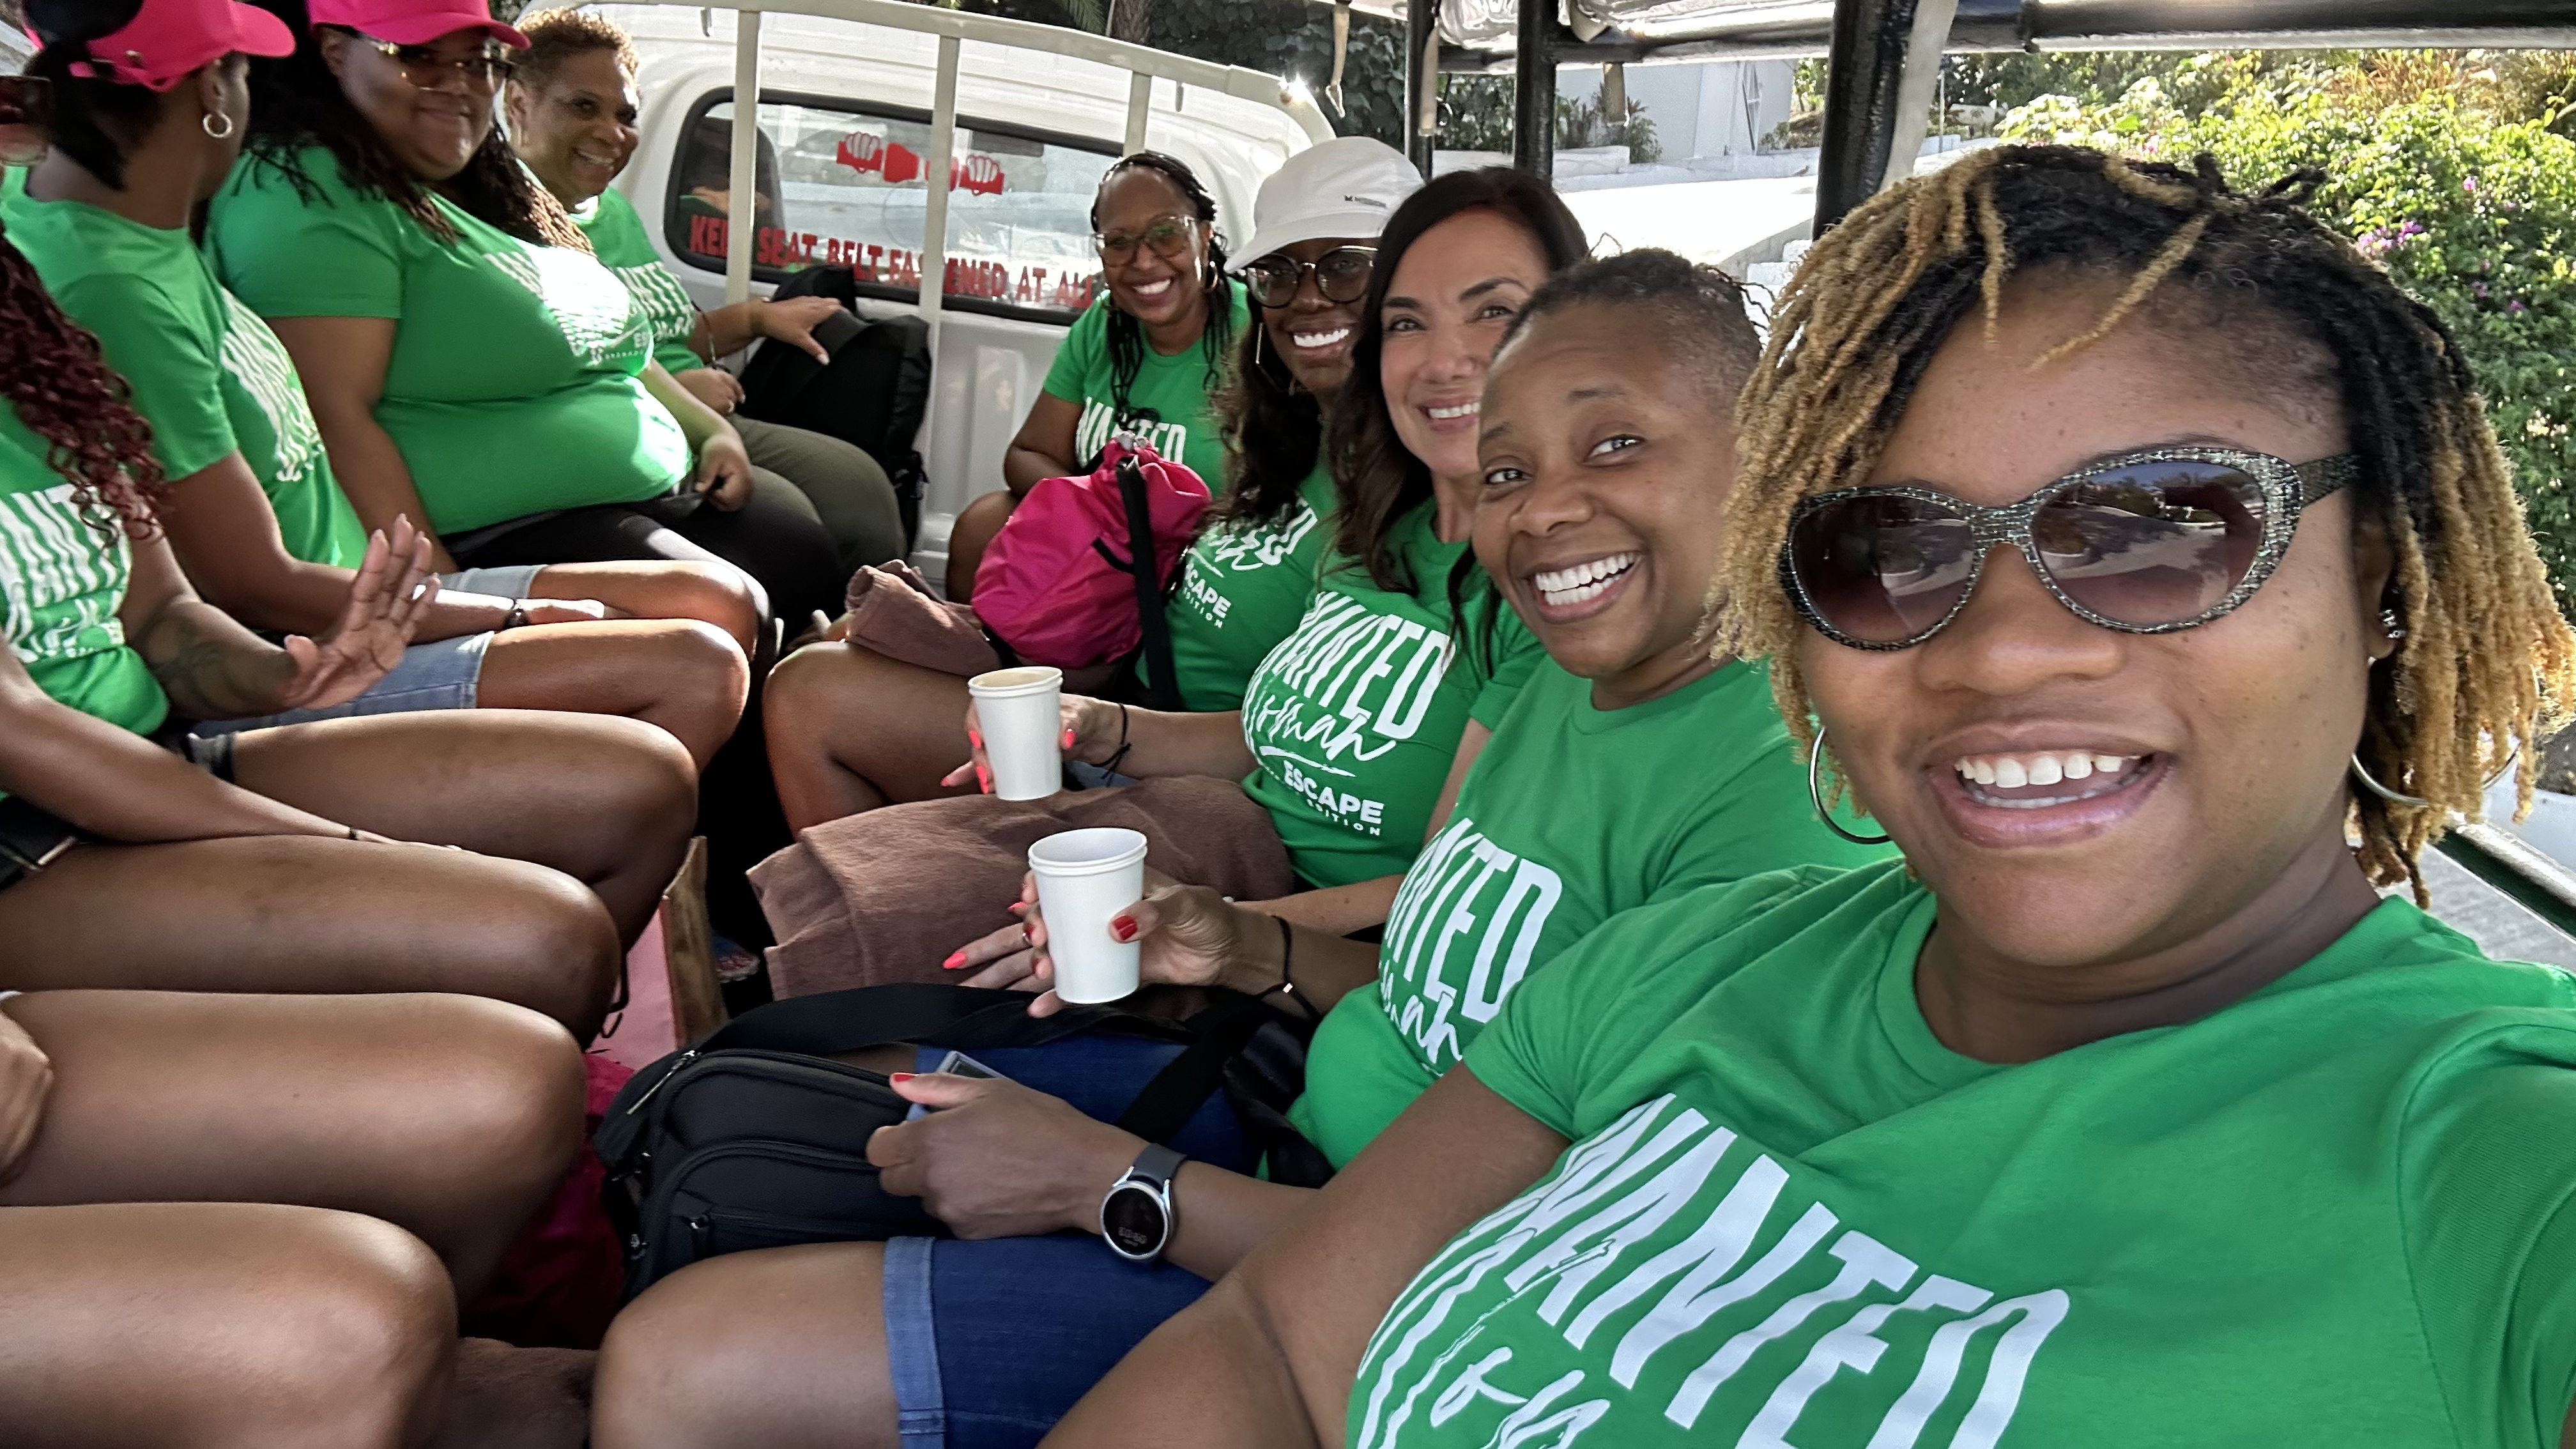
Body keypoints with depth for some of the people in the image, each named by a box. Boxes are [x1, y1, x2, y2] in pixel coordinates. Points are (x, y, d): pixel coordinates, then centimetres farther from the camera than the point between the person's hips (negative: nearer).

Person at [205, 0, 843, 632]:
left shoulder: (492, 185, 19)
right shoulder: (307, 198, -10)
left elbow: (606, 347, 28)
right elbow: (335, 418, -20)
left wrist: (711, 428, 13)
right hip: (500, 537, -9)